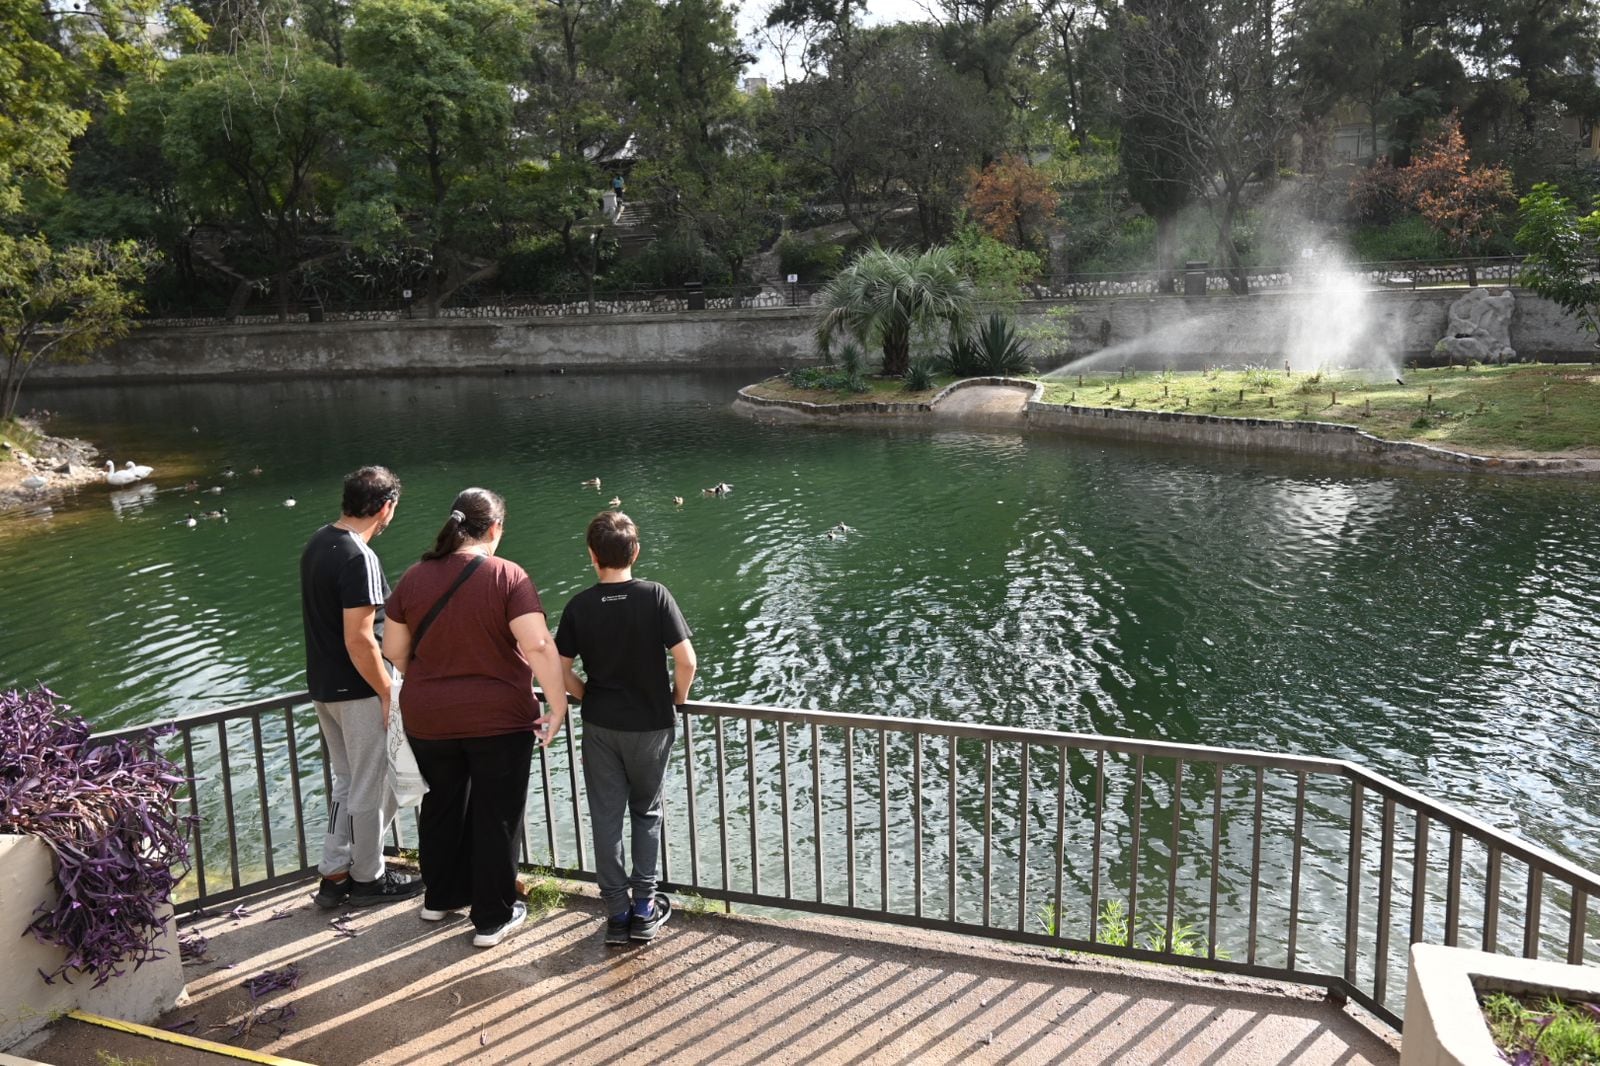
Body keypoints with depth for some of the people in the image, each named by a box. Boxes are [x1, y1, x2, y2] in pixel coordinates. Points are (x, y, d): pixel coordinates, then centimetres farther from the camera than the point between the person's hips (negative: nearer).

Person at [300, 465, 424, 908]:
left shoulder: (316, 543, 5)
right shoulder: (359, 559, -23)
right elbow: (359, 640, -25)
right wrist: (389, 695, -16)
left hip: (323, 686, 9)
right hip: (358, 692, -9)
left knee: (348, 782, 21)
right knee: (373, 789, 8)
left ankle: (334, 875, 27)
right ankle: (368, 879, 22)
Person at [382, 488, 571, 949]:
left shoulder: (415, 577, -1)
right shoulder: (508, 577, -14)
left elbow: (393, 648, 6)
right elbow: (538, 646, -23)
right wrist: (560, 706, -16)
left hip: (427, 719, 5)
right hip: (498, 719, -4)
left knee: (441, 805, 23)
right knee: (496, 816, 9)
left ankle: (441, 897, 39)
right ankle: (493, 918, 18)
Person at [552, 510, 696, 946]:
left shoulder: (579, 606, -7)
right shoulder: (655, 596, -13)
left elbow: (561, 669, -4)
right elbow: (686, 659, -17)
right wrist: (679, 698, 1)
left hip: (600, 726, 1)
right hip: (651, 724, -1)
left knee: (606, 817, 11)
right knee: (646, 812, 17)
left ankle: (618, 912, 16)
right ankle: (644, 906, 17)